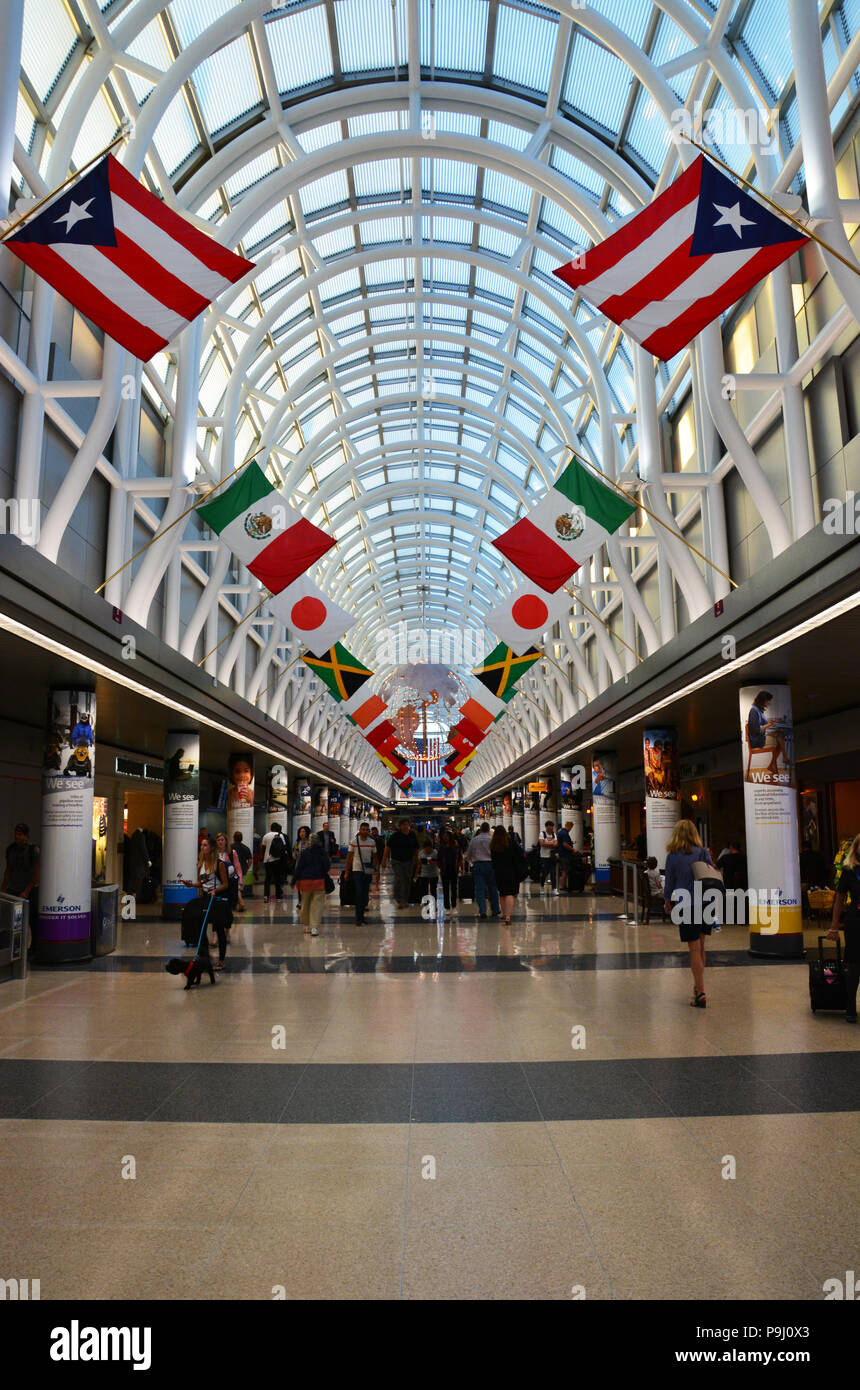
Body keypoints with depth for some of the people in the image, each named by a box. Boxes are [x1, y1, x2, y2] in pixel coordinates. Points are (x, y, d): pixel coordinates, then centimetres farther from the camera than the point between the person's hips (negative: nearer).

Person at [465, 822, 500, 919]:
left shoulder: (473, 840, 6)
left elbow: (468, 855, 13)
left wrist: (471, 862, 32)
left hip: (477, 866, 1)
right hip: (490, 864, -1)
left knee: (480, 889, 1)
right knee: (492, 888, 10)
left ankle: (482, 911, -10)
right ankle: (495, 910, 17)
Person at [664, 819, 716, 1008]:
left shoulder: (673, 856, -6)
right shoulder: (703, 853, 1)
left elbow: (669, 881, 2)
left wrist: (667, 901, 19)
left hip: (686, 906, -3)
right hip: (705, 904, 3)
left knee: (694, 949, -1)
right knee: (700, 946, 18)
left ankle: (701, 994, -4)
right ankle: (698, 985, 29)